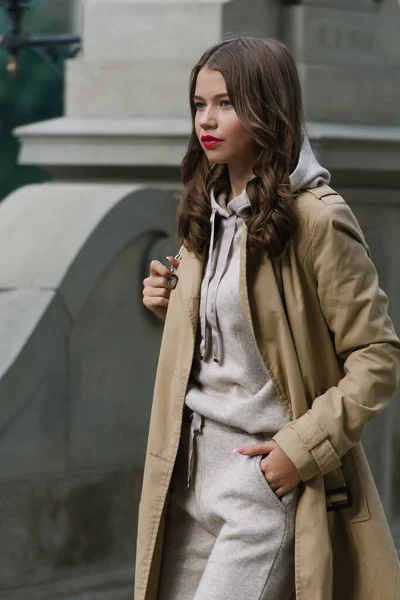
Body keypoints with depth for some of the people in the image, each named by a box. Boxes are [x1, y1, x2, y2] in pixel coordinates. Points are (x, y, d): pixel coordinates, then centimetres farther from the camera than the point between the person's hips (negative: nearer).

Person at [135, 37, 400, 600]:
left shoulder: (316, 218, -13)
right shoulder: (207, 214, 11)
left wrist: (302, 447, -17)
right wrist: (175, 308, 4)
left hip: (268, 480, -8)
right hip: (192, 471, 8)